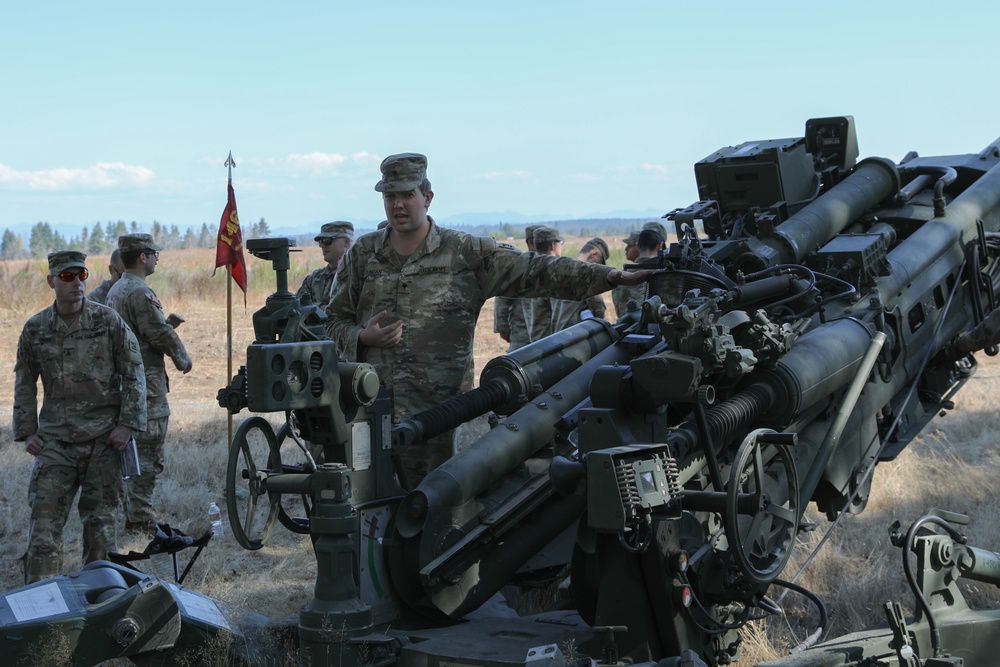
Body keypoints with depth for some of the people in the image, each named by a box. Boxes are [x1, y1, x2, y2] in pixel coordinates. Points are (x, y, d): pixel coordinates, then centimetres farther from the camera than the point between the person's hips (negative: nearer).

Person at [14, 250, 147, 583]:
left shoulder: (108, 320, 0)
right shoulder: (35, 328, 5)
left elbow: (134, 372, 2)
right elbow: (24, 383, 14)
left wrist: (128, 424, -5)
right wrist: (26, 431, 7)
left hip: (103, 437, -1)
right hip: (56, 440, 1)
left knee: (100, 516, 6)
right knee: (45, 516, -6)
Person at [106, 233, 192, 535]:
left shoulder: (115, 291, 15)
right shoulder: (140, 292, -16)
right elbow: (159, 334, -19)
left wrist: (166, 323, 10)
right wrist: (182, 357, -4)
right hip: (146, 381, -10)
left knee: (132, 449, 16)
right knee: (148, 451, -6)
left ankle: (130, 512, 23)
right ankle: (141, 518, -5)